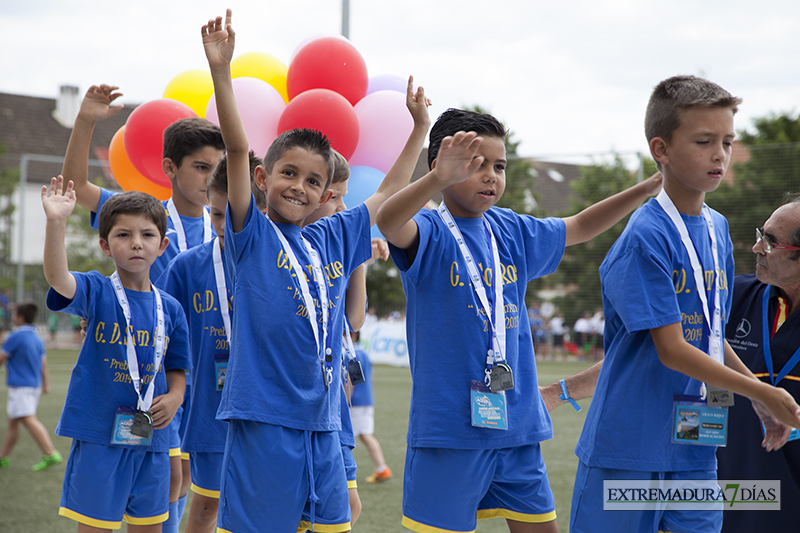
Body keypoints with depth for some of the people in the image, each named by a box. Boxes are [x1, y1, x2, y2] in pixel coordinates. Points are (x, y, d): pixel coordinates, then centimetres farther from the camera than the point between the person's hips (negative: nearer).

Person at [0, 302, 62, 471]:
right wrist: (46, 385, 22)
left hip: (20, 386, -9)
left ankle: (51, 454, -24)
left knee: (29, 420, -15)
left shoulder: (15, 337, -12)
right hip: (34, 385, 9)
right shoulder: (37, 338, 12)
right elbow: (43, 364, 16)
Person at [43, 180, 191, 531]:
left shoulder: (170, 309, 6)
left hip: (151, 438, 4)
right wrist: (56, 222, -40)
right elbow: (58, 278, -26)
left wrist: (174, 398, -9)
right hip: (99, 435, -4)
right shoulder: (97, 293, -5)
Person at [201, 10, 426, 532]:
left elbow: (390, 192, 26)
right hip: (263, 417, -5)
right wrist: (221, 70, -19)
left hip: (323, 422, 5)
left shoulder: (334, 238, 13)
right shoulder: (253, 235, 0)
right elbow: (238, 151, -10)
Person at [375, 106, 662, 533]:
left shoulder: (511, 232, 11)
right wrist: (440, 179, -51)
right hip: (449, 428, -6)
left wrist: (650, 187, 18)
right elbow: (388, 222, -32)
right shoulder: (429, 233, -8)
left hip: (517, 425, 6)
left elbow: (578, 228, 26)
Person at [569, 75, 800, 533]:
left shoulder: (718, 229, 9)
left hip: (696, 448, 7)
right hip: (628, 446, -7)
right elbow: (672, 350, -18)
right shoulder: (644, 240, -16)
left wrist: (762, 402, 14)